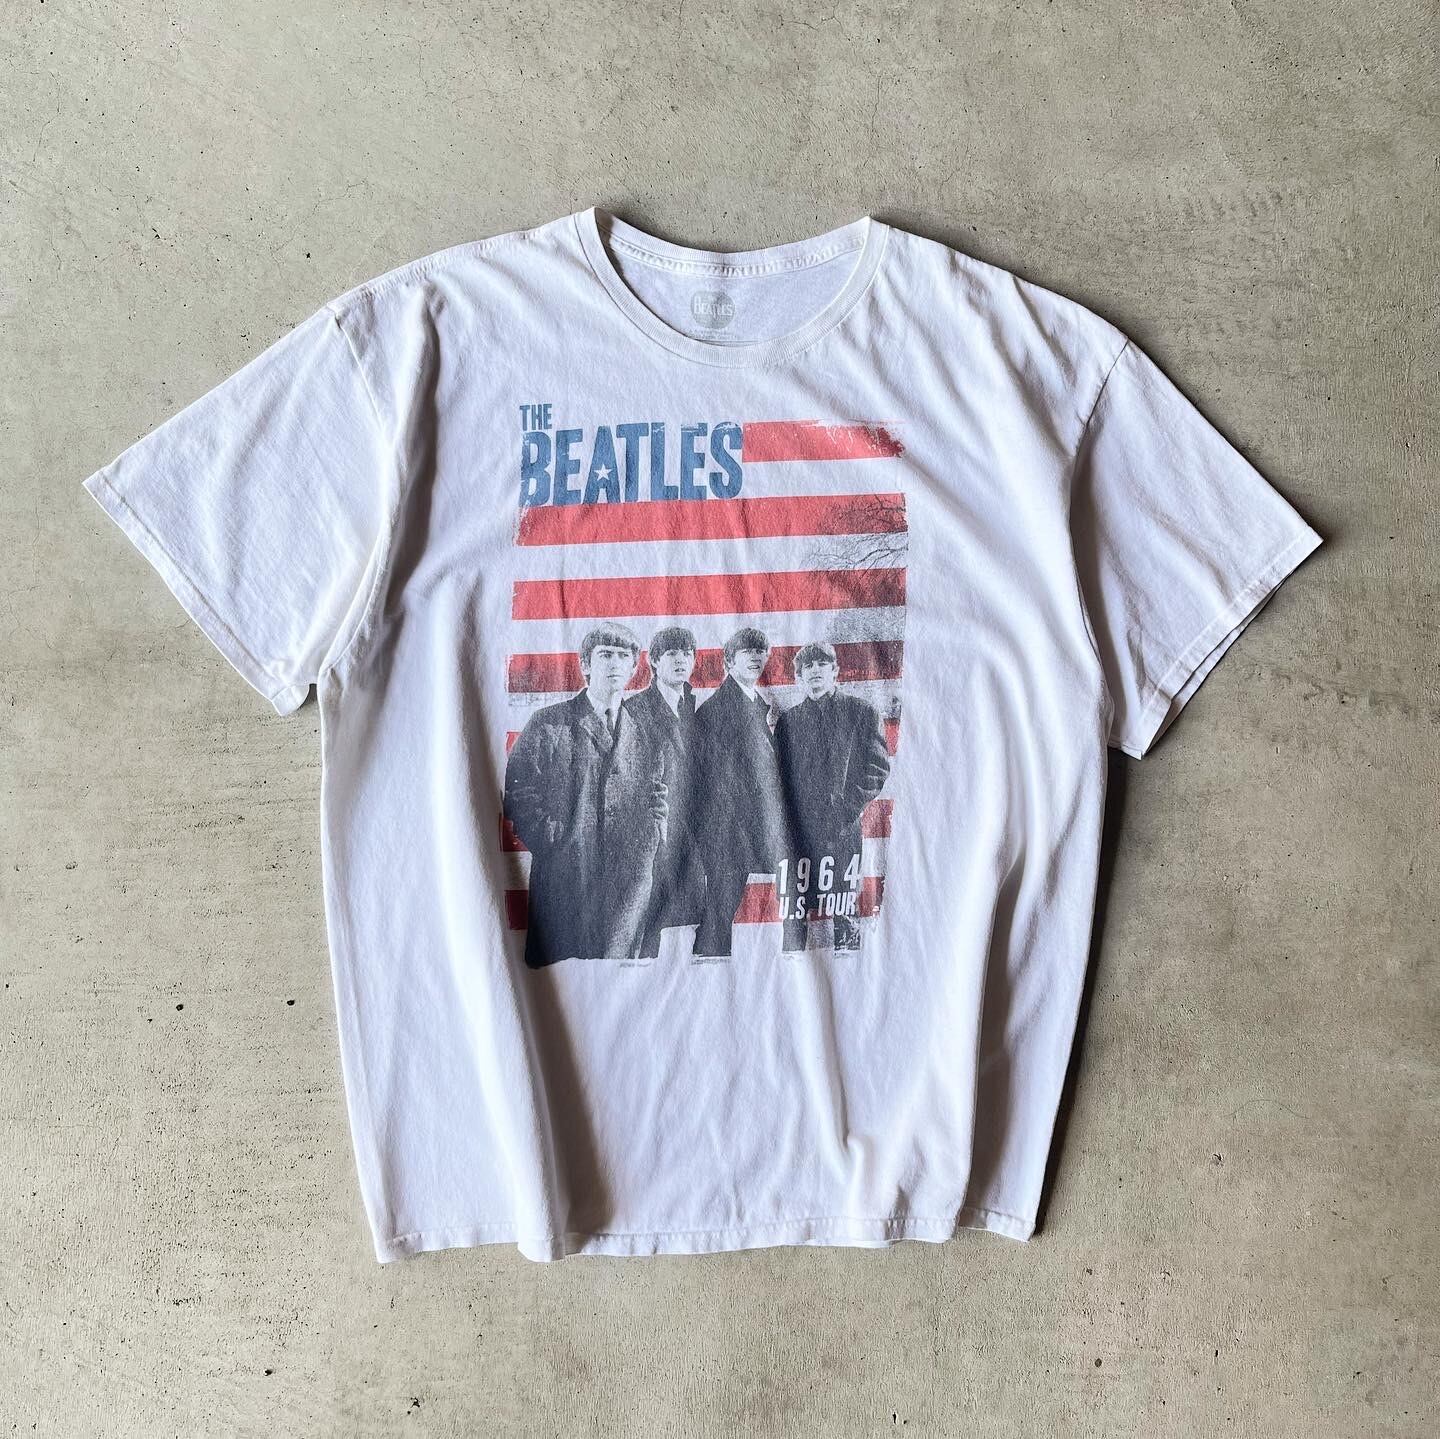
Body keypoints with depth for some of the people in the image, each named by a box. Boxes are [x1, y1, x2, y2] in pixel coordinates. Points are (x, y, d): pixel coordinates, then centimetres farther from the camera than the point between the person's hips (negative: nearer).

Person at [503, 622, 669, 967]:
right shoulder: (548, 725, 4)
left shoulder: (646, 735, 15)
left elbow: (659, 797, 19)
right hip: (563, 883, -3)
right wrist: (556, 843, -7)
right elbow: (517, 795, -1)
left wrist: (647, 843, 3)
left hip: (629, 885, 3)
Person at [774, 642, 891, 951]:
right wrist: (787, 816, 0)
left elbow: (878, 767, 1)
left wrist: (846, 806, -9)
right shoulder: (788, 720, 17)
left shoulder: (861, 712, 8)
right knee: (793, 911, 0)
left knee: (846, 912, -3)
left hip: (845, 826, -2)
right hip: (797, 829, 2)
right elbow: (778, 773, 15)